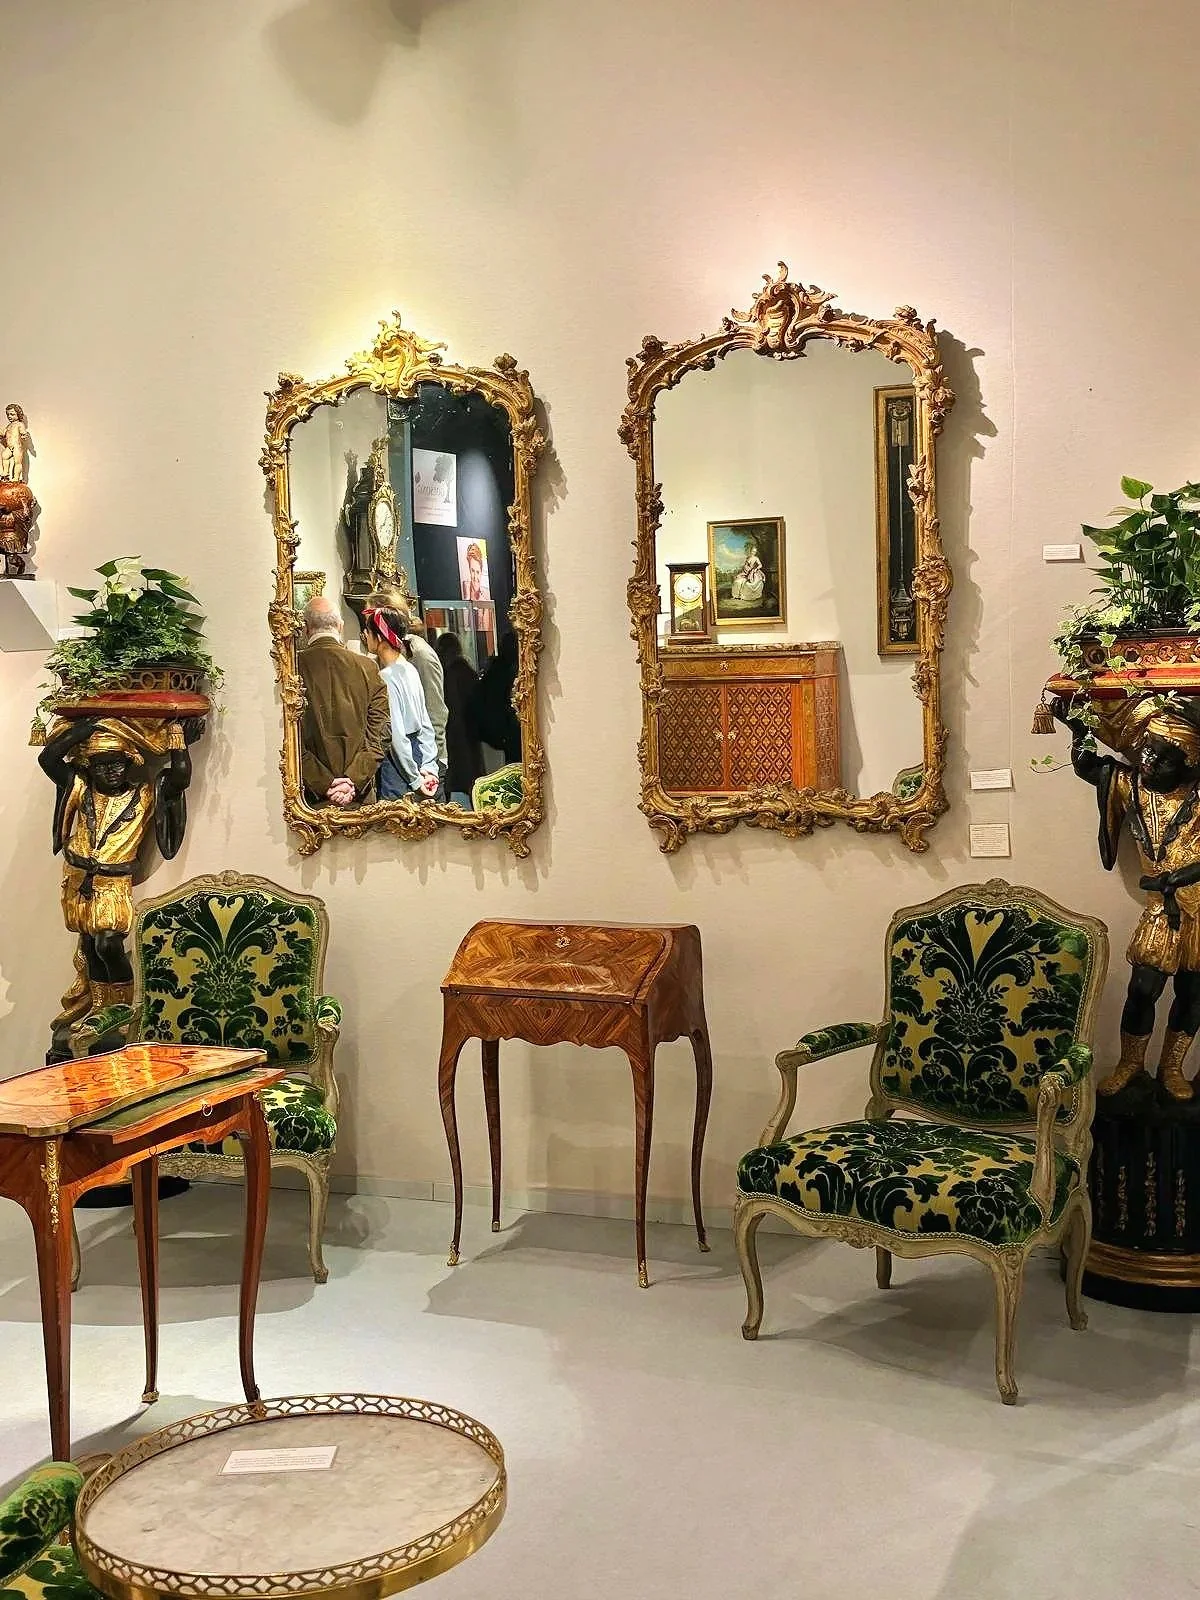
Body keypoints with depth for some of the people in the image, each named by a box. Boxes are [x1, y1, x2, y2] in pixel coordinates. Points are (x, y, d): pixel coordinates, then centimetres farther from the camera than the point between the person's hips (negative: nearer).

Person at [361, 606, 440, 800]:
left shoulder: (386, 678, -18)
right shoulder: (410, 669, 9)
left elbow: (396, 735, -19)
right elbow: (425, 724, 10)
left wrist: (415, 779, -14)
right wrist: (429, 766, 8)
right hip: (417, 753, 9)